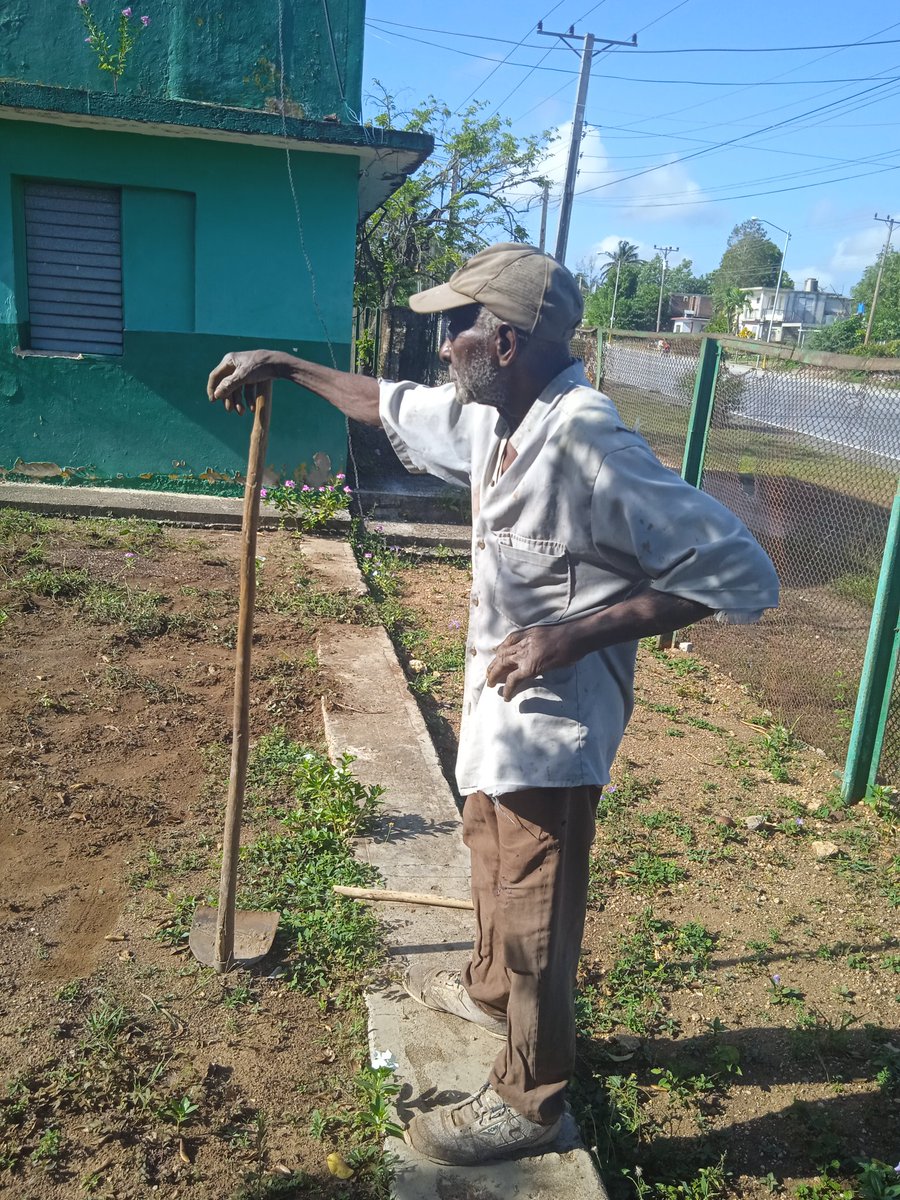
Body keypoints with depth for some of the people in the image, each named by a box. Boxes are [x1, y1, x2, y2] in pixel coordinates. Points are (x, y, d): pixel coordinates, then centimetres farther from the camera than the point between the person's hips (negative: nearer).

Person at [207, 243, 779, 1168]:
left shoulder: (588, 446, -29)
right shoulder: (489, 419, -2)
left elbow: (741, 574, -28)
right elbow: (392, 405, 18)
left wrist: (576, 635, -30)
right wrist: (286, 367, 17)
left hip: (554, 722, -9)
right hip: (498, 698, 9)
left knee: (533, 918, 9)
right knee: (489, 855, 30)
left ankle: (526, 1103, 34)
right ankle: (489, 990, 58)